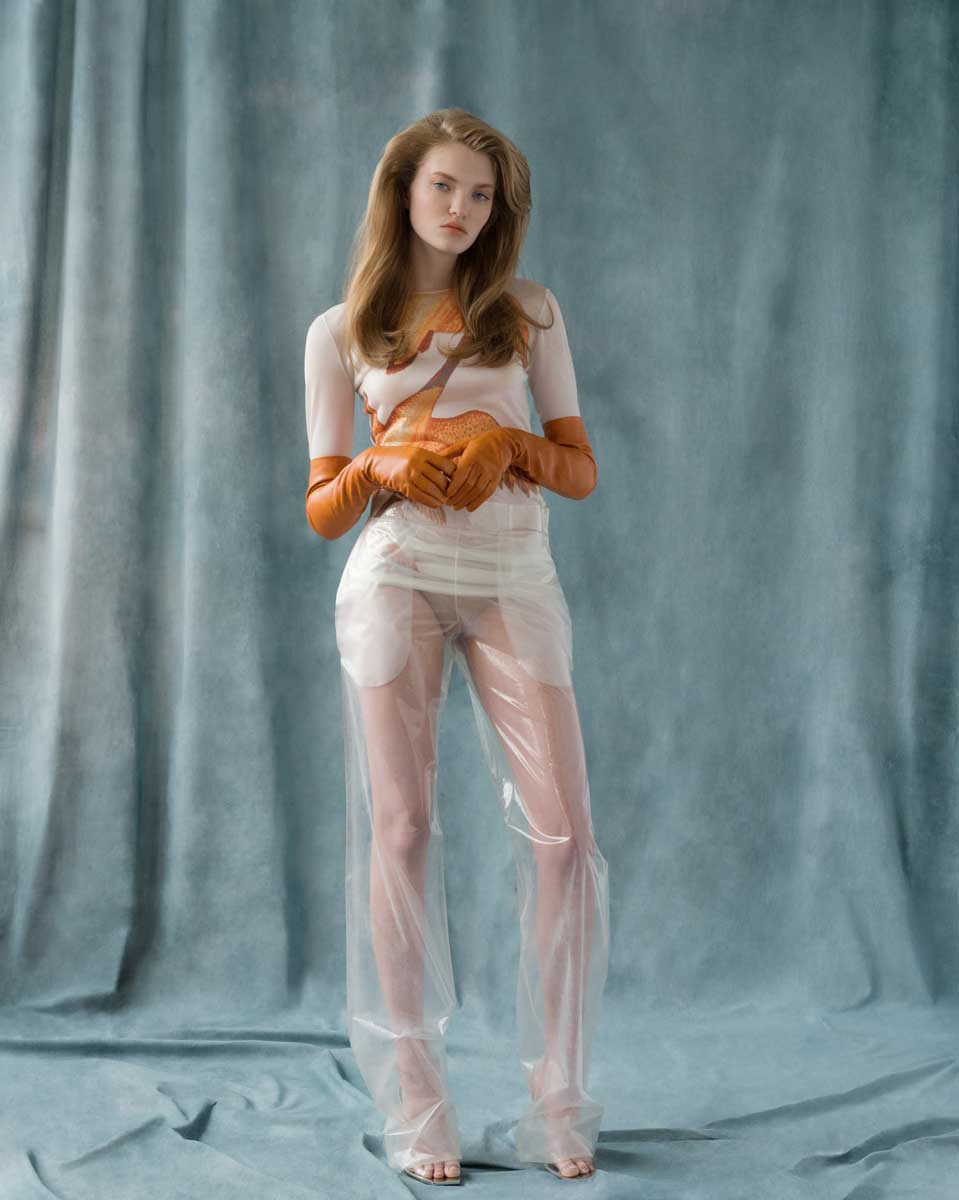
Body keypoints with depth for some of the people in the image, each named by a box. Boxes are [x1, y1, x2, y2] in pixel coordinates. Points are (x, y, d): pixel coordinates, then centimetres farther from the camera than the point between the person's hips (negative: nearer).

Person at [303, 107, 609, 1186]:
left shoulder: (530, 312, 12)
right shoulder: (341, 333, 10)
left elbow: (581, 470, 10)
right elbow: (322, 509, 9)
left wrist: (510, 444, -10)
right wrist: (383, 466, -12)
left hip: (513, 580, 1)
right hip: (394, 578, -1)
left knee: (562, 833, -8)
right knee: (400, 828, -4)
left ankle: (558, 1099, 3)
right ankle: (414, 1099, 4)